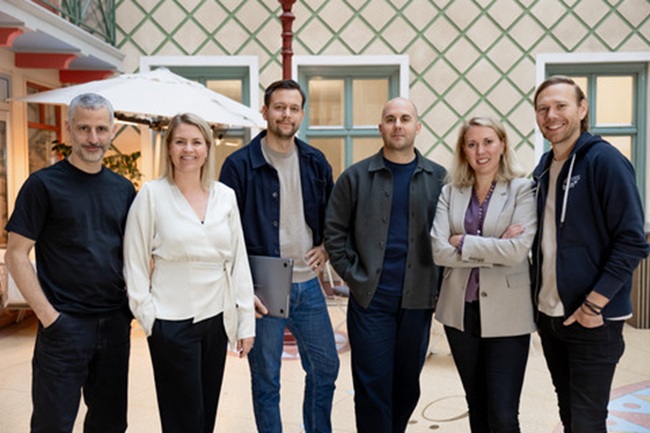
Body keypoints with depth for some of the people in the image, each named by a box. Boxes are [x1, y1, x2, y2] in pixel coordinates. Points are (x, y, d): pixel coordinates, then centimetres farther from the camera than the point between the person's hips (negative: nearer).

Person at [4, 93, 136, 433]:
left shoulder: (123, 188, 8)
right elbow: (16, 255, -7)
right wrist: (48, 315, -13)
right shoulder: (43, 184, -5)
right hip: (65, 325, -4)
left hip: (115, 324, 4)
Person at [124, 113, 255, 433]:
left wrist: (246, 320, 4)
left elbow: (238, 260, 5)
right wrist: (147, 316, -8)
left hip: (217, 319, 4)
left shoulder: (225, 195, 3)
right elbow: (135, 262, -3)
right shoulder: (151, 194, -5)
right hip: (172, 323, -3)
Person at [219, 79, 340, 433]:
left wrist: (325, 247, 0)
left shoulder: (316, 162, 5)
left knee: (325, 367, 16)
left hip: (308, 284, 5)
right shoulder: (240, 164, -7)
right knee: (266, 379, 9)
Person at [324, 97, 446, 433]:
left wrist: (440, 287, 0)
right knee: (373, 388, 3)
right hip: (370, 300, -2)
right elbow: (334, 232, 3)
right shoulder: (355, 177, 1)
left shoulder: (438, 178, 4)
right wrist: (354, 277, -4)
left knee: (407, 386, 15)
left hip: (418, 301, 2)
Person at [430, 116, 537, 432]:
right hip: (460, 311, 4)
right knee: (476, 407, 18)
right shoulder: (450, 193, 5)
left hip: (506, 314, -3)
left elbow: (517, 250, -17)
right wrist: (494, 250, -13)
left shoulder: (523, 189, -4)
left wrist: (462, 242, -10)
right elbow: (439, 251, -7)